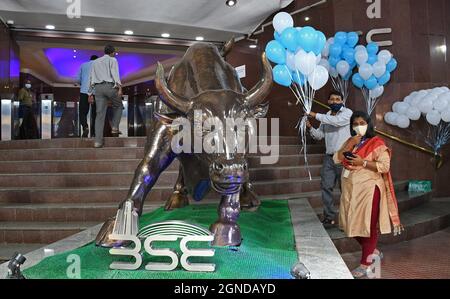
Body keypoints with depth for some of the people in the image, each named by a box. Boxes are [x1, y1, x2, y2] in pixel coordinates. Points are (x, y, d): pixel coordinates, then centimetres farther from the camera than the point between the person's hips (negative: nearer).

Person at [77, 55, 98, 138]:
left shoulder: (83, 65, 15)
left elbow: (78, 79, 11)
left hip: (84, 91, 0)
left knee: (83, 112, 3)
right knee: (94, 113, 8)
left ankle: (85, 127, -21)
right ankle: (93, 132, 7)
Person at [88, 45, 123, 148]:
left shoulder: (95, 62, 26)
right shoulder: (113, 60, 9)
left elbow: (91, 79, 23)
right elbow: (115, 73, -10)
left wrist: (90, 94, 23)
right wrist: (119, 87, -21)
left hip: (98, 88, 4)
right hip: (110, 86, -4)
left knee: (100, 114, 0)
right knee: (118, 106, 24)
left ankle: (98, 141, -9)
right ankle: (114, 128, 10)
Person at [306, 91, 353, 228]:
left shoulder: (347, 112, -4)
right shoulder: (326, 116, 12)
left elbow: (336, 121, -24)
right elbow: (319, 135, 15)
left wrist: (316, 115, -17)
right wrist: (310, 127, -5)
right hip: (329, 157, 5)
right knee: (326, 186, 2)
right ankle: (329, 217, 9)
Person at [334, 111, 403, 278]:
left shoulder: (376, 143, -8)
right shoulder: (349, 142, 11)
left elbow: (385, 166, -16)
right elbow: (337, 159, -1)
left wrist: (362, 162, -20)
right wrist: (350, 144, -11)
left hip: (368, 189, -7)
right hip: (350, 189, 7)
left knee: (368, 225, 0)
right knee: (353, 224, 13)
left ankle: (366, 264, 11)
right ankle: (373, 251, 34)